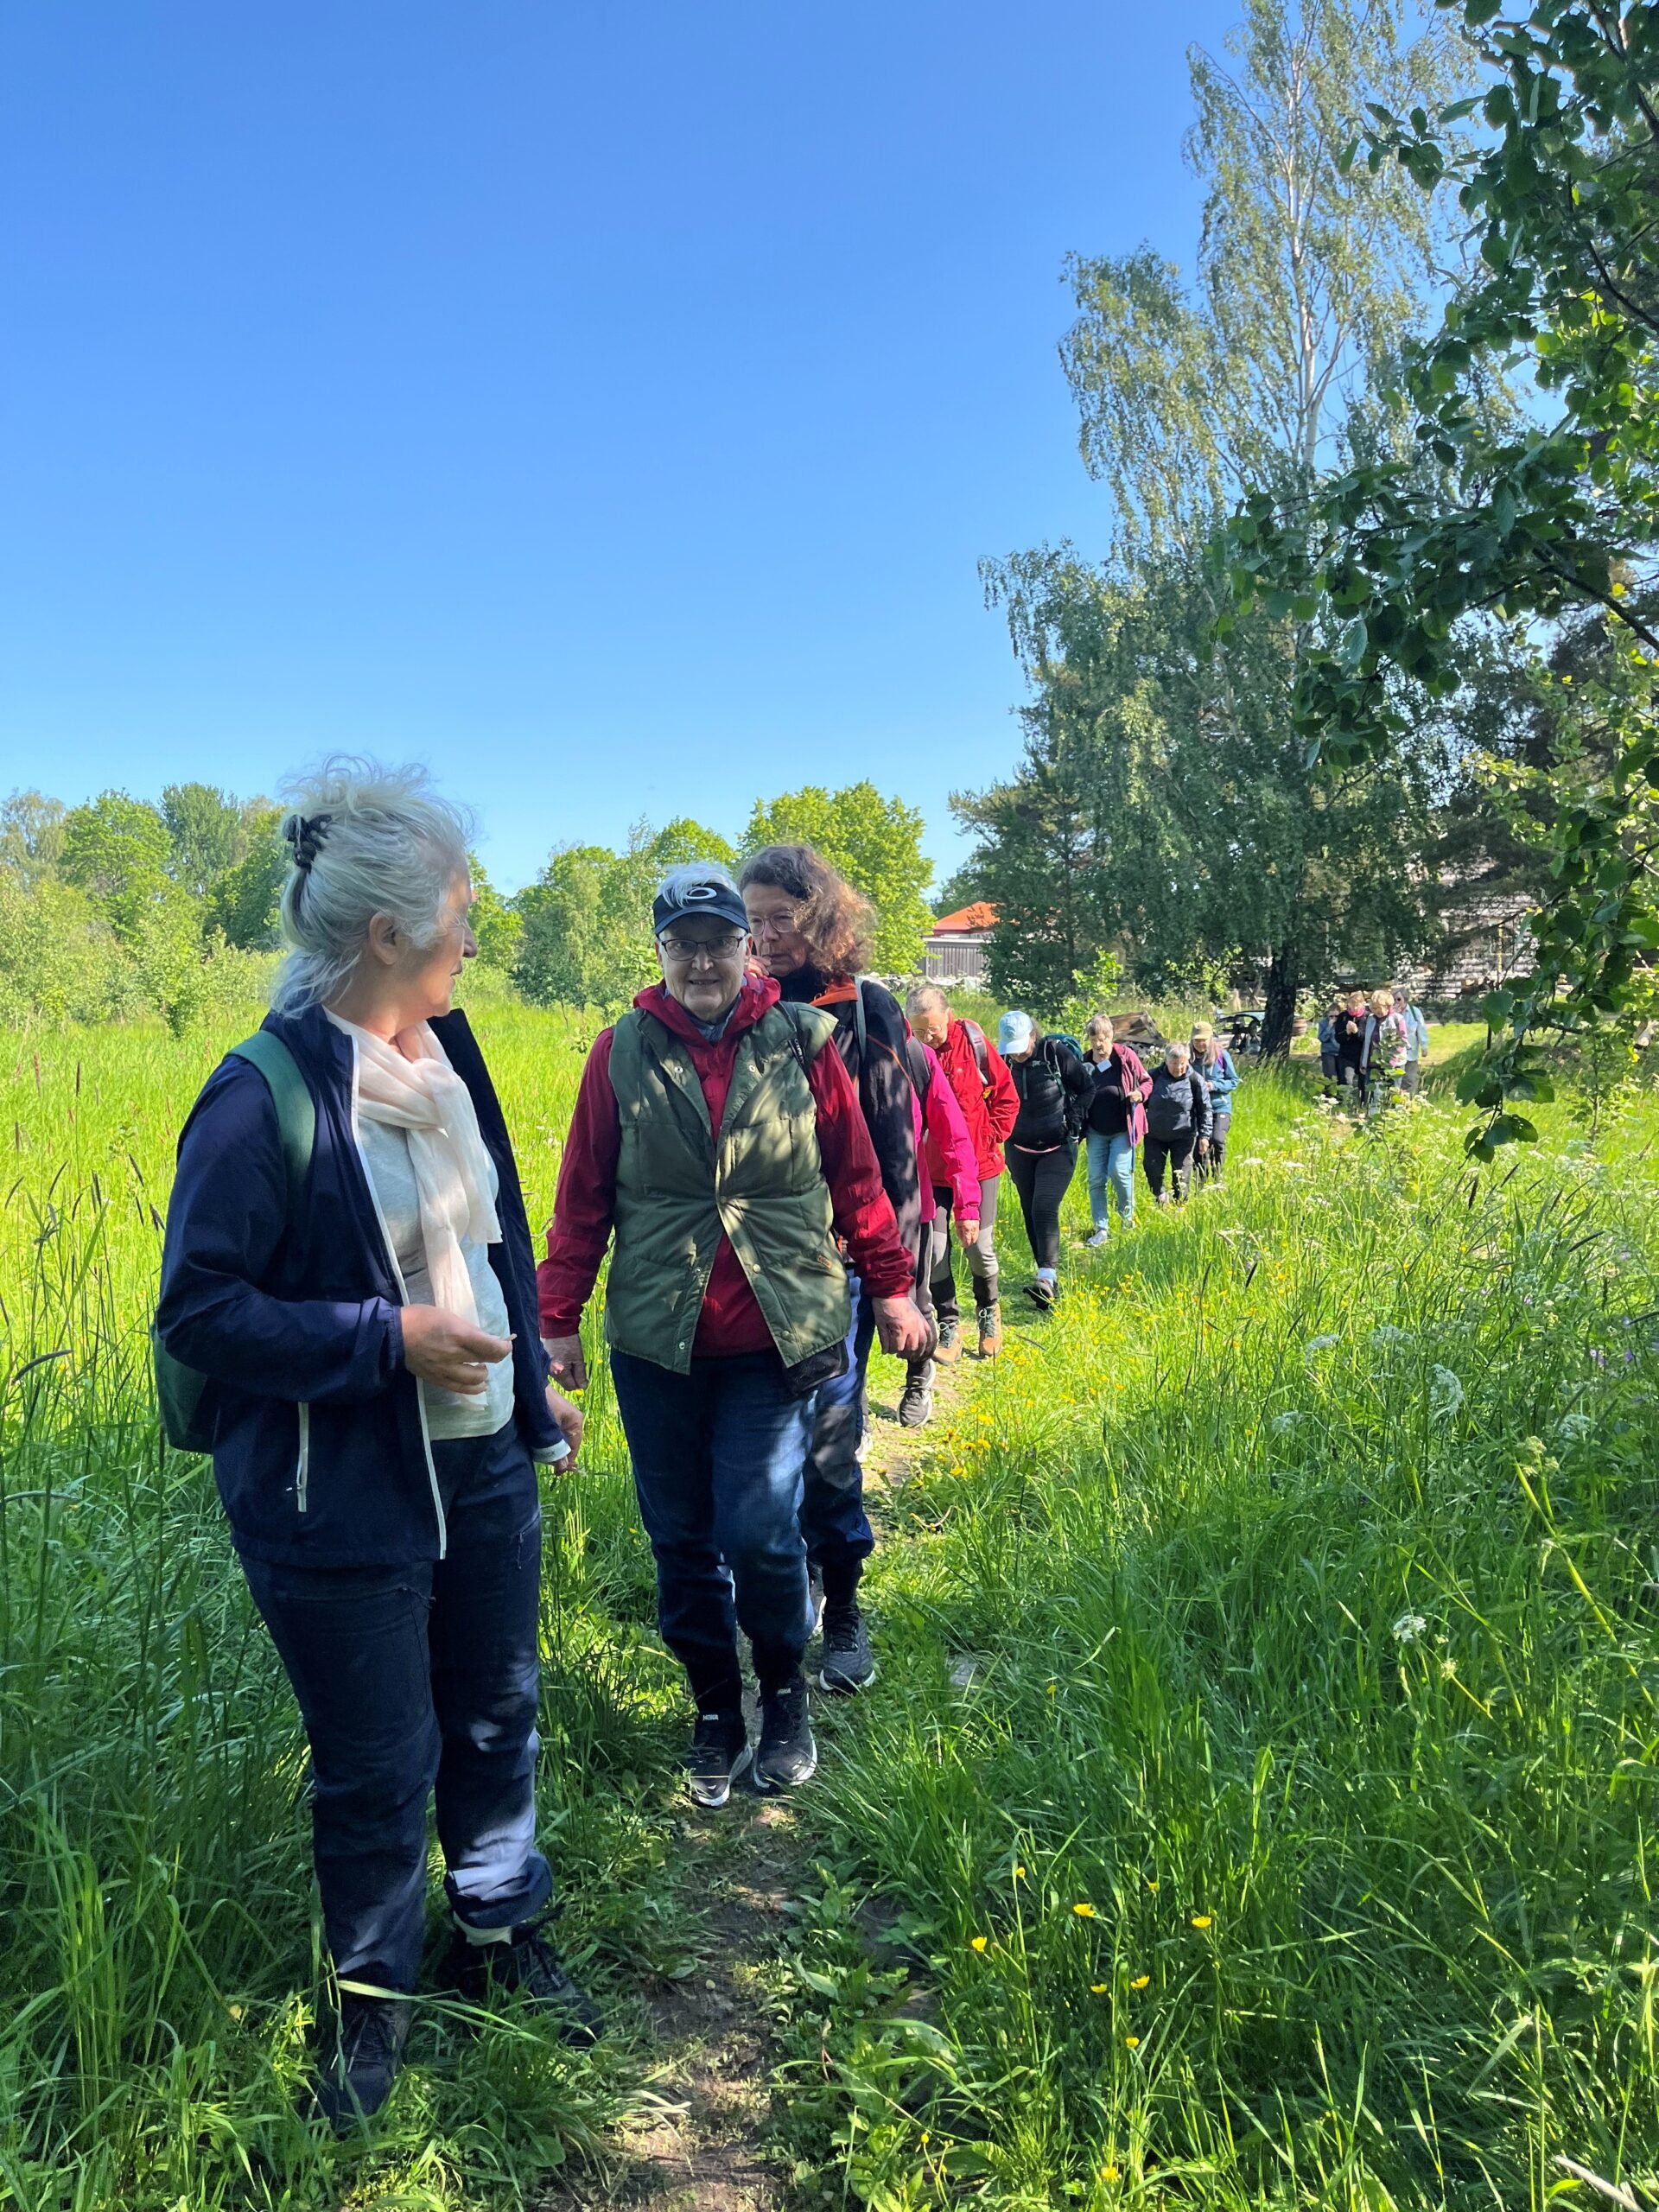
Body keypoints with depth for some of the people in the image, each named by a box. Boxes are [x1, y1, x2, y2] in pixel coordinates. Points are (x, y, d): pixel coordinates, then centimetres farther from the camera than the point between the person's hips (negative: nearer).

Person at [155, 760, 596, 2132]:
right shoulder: (266, 1097, -21)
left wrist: (534, 1383, 17)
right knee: (378, 1768, 11)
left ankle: (499, 1935, 45)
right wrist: (388, 1339, -23)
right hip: (344, 1505, -6)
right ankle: (371, 1999, 38)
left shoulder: (446, 1058, 0)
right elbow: (198, 1311, -17)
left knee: (497, 1718, 21)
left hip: (484, 1468, 6)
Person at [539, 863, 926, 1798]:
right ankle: (717, 1711, 32)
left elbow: (856, 1177, 5)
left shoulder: (803, 1041, -1)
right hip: (656, 1342, 2)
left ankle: (787, 1692, 24)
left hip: (779, 1337, -1)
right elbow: (584, 1196, 4)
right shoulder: (622, 1052, 1)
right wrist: (559, 1317, 4)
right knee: (683, 1542, 10)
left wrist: (892, 1287, 9)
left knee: (759, 1534, -5)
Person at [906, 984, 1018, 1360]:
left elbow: (1007, 1096, -1)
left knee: (979, 1247, 5)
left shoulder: (973, 1041, -10)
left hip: (979, 1165, -1)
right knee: (934, 1250, 1)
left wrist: (990, 1139, -5)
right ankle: (948, 1325, 17)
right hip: (931, 1169, 1)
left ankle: (989, 1312, 32)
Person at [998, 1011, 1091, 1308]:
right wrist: (1006, 1131, 3)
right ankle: (1049, 1279, 16)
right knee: (1030, 1214, 7)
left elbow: (1088, 1088, -2)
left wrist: (1073, 1122, -8)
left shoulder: (1057, 1053, -12)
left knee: (1044, 1208, -20)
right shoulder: (1004, 1061, -2)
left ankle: (1047, 1279, -25)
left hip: (1057, 1149, -5)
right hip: (1020, 1150, 5)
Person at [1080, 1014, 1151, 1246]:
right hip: (1096, 1131, 3)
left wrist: (1140, 1093, -17)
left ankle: (1127, 1215, 15)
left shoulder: (1125, 1056, -7)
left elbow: (1147, 1081, 5)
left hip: (1123, 1129, -3)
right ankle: (1100, 1229, 11)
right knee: (1096, 1179, 1)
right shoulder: (1084, 1062, 0)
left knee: (1119, 1171, -13)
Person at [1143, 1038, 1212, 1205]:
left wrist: (1204, 1134, -6)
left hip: (1183, 1136, -1)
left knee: (1181, 1175, 4)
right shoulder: (1154, 1077, -7)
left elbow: (1205, 1109, -2)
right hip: (1155, 1135, 1)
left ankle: (1180, 1206, 20)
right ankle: (1161, 1199, 20)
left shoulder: (1195, 1080, -9)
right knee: (1152, 1171, -4)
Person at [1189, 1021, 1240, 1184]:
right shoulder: (1190, 1057, 0)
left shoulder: (1222, 1055, -5)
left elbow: (1234, 1081, 0)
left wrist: (1214, 1085, -16)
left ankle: (1217, 1176, -4)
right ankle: (1201, 1183, 17)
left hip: (1220, 1106, -2)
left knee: (1217, 1140, -23)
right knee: (1197, 1146, 2)